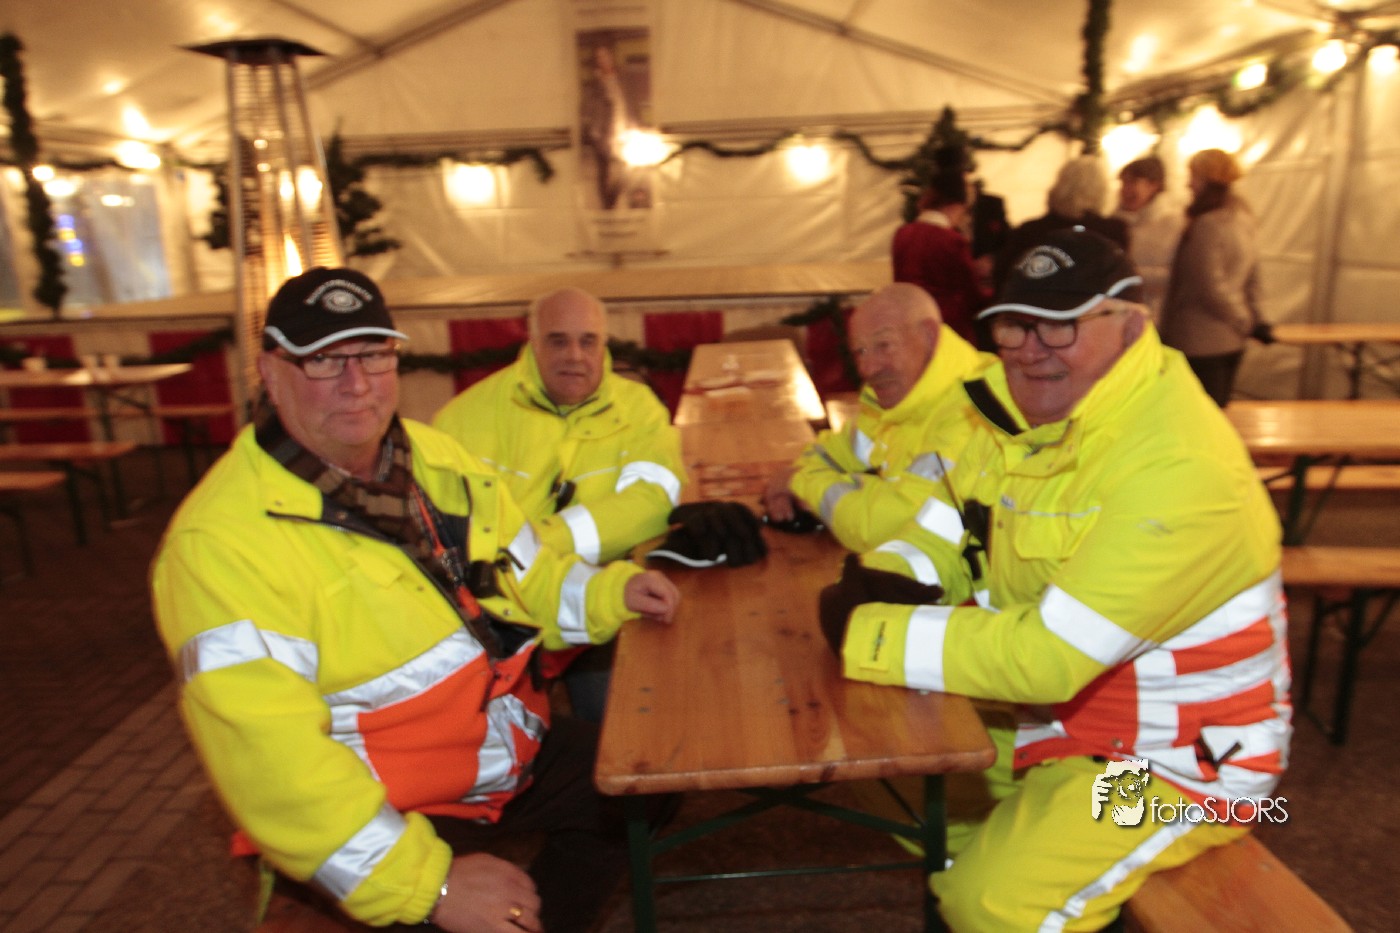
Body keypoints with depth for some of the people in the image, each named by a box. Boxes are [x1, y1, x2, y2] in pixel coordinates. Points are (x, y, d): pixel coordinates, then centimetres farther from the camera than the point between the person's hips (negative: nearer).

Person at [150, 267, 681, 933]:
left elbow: (527, 578, 13)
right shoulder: (220, 540, -20)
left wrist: (610, 593, -5)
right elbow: (271, 758, -27)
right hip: (375, 812, -6)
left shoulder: (437, 460, 1)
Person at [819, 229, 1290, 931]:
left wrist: (866, 633, -28)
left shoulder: (1177, 469, -30)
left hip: (1176, 759, -7)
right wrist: (884, 580, -17)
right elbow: (952, 523, 5)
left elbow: (1047, 655, -33)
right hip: (1053, 710, 8)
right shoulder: (1028, 405, -5)